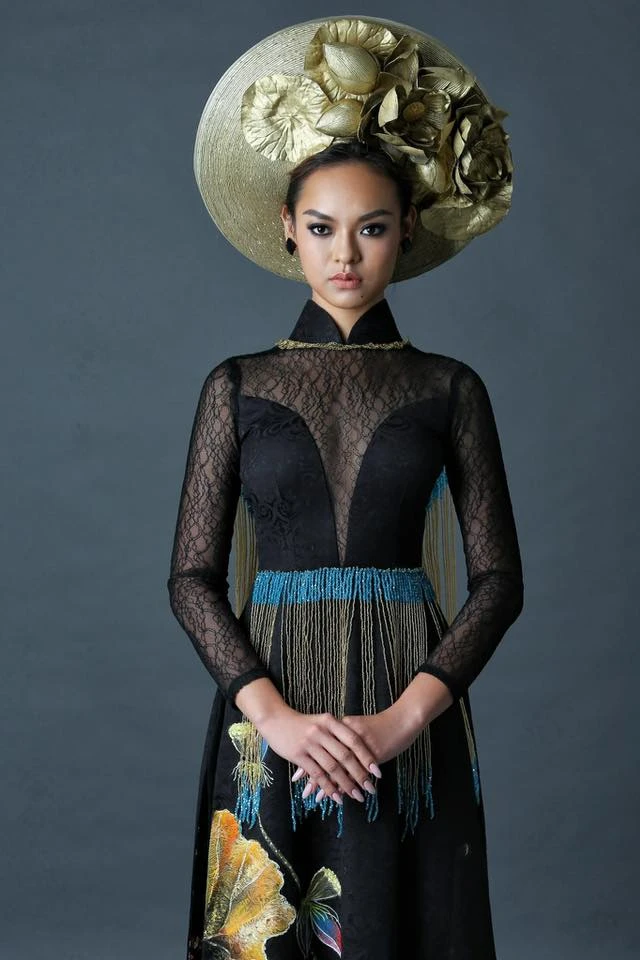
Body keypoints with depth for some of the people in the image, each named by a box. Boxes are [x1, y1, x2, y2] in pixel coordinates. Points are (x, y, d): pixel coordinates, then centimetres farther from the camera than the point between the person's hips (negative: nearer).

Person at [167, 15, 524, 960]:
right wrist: (274, 713, -14)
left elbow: (499, 578, 0)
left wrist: (405, 716, -13)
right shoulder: (237, 385, 5)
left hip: (411, 729, 0)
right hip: (270, 717, 0)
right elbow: (192, 575, 0)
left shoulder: (450, 388, 4)